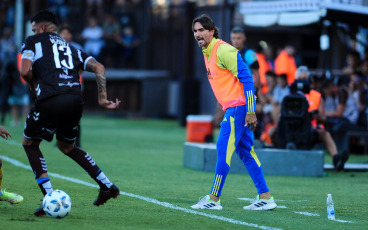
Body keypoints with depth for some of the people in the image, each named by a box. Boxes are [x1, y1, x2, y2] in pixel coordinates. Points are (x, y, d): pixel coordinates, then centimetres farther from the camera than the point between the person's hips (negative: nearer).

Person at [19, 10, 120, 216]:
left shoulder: (33, 41, 17)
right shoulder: (70, 48, 31)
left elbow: (25, 71, 1)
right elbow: (99, 67, 18)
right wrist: (102, 98, 13)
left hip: (50, 101, -5)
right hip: (76, 100, 5)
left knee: (29, 143, 18)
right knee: (66, 146, 30)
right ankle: (107, 185, 20)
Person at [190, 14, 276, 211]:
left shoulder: (223, 50, -13)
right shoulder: (207, 53, 17)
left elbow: (246, 78, -17)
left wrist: (250, 111, -21)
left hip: (238, 107, -10)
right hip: (231, 108, 10)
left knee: (223, 149, -8)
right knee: (245, 152, 9)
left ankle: (213, 199, -5)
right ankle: (265, 197, 11)